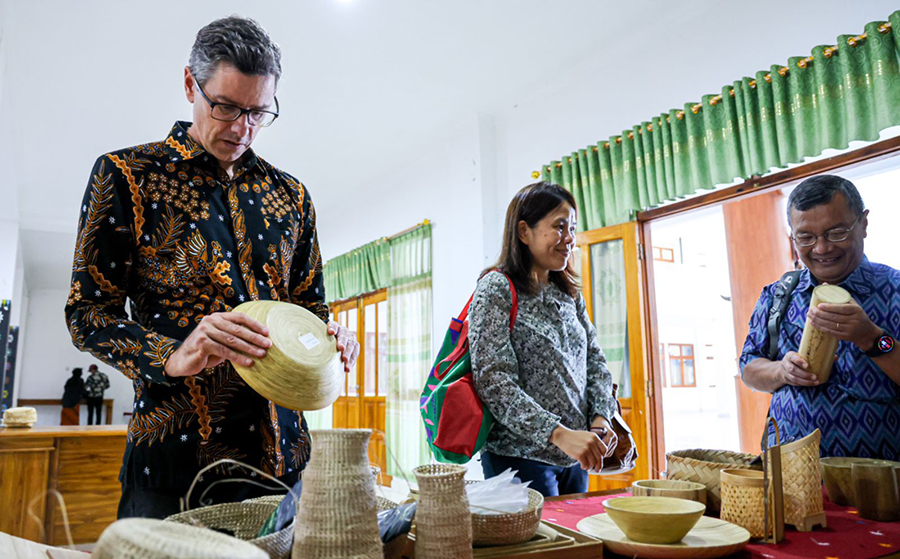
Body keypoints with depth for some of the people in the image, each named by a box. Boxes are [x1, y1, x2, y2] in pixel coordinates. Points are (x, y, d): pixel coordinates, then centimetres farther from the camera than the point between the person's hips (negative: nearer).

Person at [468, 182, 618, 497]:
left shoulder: (570, 294, 11)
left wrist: (601, 418, -9)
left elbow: (595, 361, 10)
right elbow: (493, 381, -20)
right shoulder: (497, 289, -11)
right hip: (520, 457, -7)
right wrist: (560, 434, -27)